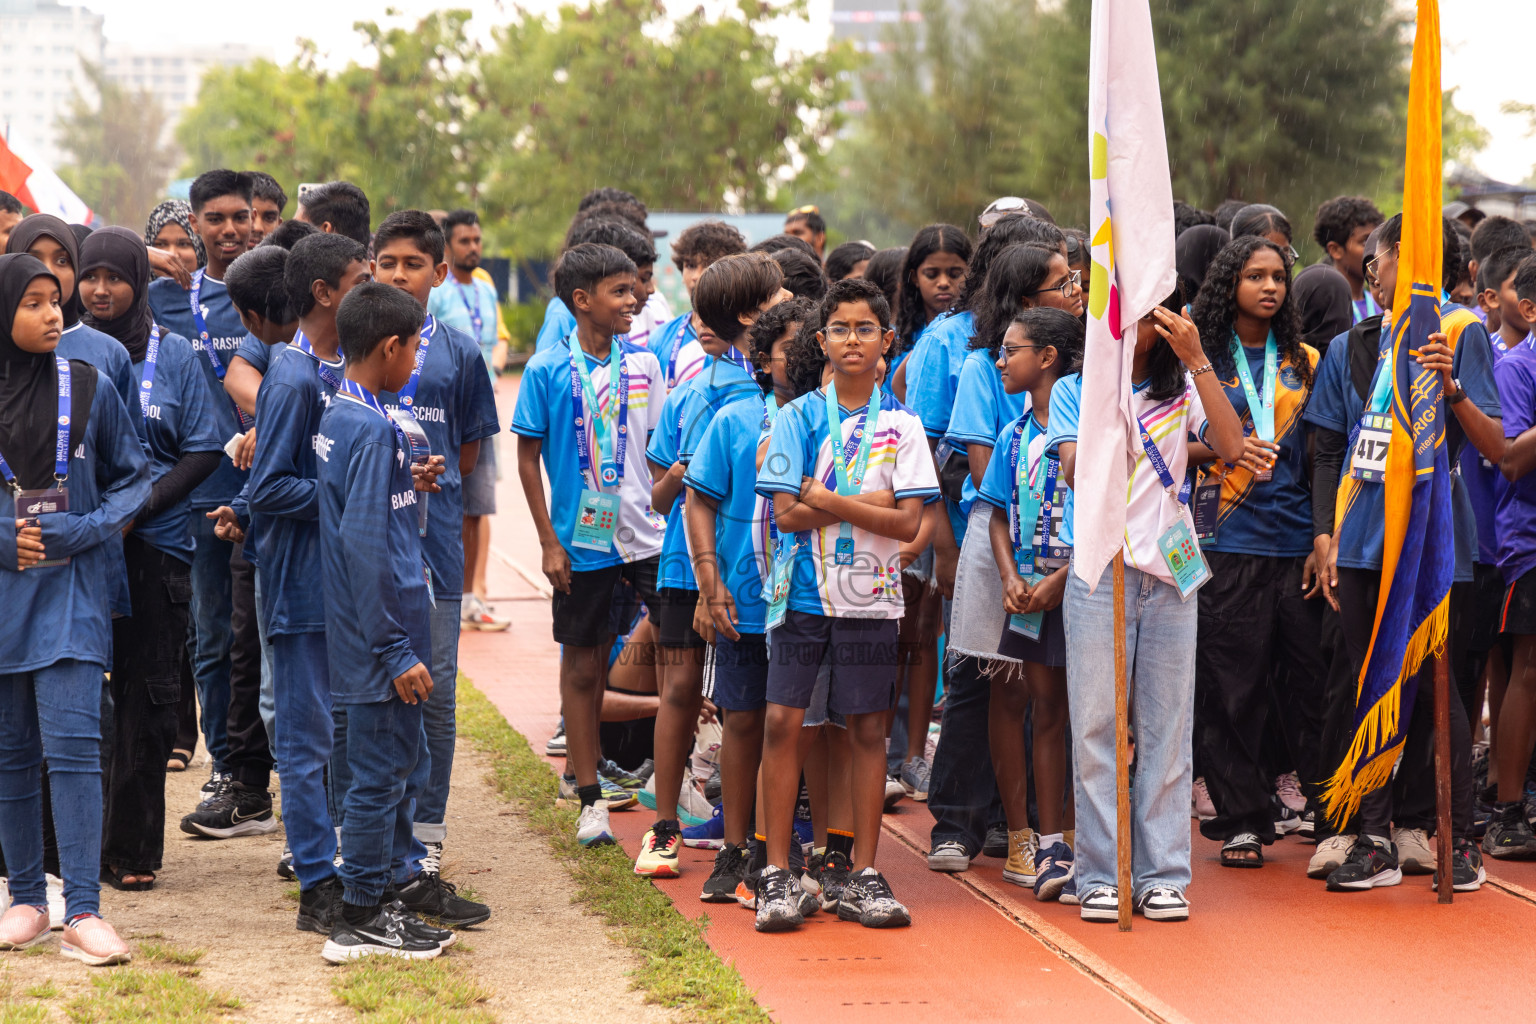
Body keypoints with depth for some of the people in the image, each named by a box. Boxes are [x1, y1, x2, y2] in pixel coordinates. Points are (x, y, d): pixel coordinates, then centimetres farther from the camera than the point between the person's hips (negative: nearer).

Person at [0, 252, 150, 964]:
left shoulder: (88, 389, 0)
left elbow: (133, 478, 7)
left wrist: (85, 529, -9)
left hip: (72, 592, -1)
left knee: (73, 744, -10)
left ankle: (82, 912, -11)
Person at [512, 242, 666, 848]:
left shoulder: (643, 365, 4)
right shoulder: (547, 371, -4)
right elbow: (528, 459, 0)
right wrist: (549, 542, -4)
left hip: (648, 536, 2)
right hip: (581, 542, -2)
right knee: (582, 666, 6)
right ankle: (590, 799, 15)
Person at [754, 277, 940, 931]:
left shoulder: (902, 425, 4)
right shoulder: (797, 418, 2)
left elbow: (908, 523, -5)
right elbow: (786, 514, -5)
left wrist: (826, 500, -10)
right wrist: (865, 504, -8)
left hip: (871, 598, 1)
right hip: (804, 592, -1)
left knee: (867, 730, 4)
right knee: (782, 722, -5)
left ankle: (864, 877, 11)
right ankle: (776, 875, 1)